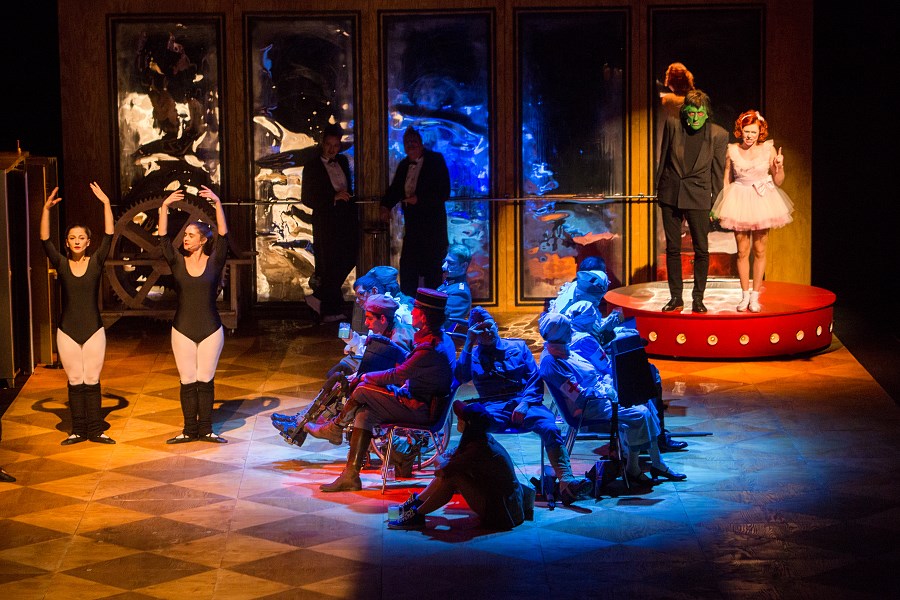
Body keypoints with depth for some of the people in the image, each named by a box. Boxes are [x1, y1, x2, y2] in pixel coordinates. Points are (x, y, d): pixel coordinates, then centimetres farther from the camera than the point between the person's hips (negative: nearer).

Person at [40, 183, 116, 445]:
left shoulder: (96, 262, -1)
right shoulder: (61, 264, 1)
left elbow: (109, 235, -10)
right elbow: (45, 240, -10)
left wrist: (106, 204, -17)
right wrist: (46, 210, -21)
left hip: (94, 330, -1)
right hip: (68, 331, 1)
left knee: (92, 381, 3)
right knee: (75, 382, 6)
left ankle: (96, 431, 8)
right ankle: (78, 431, 12)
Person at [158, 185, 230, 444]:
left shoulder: (214, 262, -2)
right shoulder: (177, 262, 1)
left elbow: (223, 236, -14)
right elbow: (163, 238, -9)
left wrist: (218, 205, -25)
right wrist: (164, 208, -19)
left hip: (211, 330, -1)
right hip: (183, 330, 1)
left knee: (206, 381, 4)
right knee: (187, 382, 4)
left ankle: (205, 429, 10)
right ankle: (189, 430, 10)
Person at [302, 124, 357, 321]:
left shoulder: (343, 162, 11)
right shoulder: (312, 167, -7)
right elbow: (307, 198, -10)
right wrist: (334, 197, -16)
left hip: (347, 218, 6)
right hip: (326, 221, -6)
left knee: (349, 258, 2)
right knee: (330, 262, -2)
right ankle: (332, 310, 8)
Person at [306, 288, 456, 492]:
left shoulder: (429, 349, -25)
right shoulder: (442, 339, 8)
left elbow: (396, 376, -16)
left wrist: (366, 377, -1)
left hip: (420, 410, -10)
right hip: (428, 405, 10)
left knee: (363, 390, -5)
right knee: (364, 412, 6)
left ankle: (335, 428, 21)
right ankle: (350, 475, 5)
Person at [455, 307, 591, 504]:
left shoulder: (518, 347, 22)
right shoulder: (473, 354, 22)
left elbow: (535, 379, 12)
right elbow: (461, 377, 0)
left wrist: (525, 403, -7)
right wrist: (469, 345, 0)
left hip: (524, 404, 1)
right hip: (494, 408, -1)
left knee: (549, 426, -33)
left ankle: (566, 481, -46)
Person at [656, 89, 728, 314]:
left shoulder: (718, 135, -8)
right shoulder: (672, 125, -4)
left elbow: (718, 172, 0)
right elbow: (664, 158, 7)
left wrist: (715, 204, 1)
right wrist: (659, 188, 9)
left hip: (698, 197, -2)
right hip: (671, 194, 2)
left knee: (701, 250, 1)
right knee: (672, 248, 7)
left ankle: (698, 299, 13)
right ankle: (675, 297, 15)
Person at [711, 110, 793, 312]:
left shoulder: (768, 149, -4)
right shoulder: (732, 151, -2)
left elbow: (778, 182, 1)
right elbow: (727, 180, 9)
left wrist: (780, 166, -17)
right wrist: (726, 202, 2)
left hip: (762, 200, 0)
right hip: (739, 201, 0)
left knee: (760, 251, 4)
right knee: (742, 251, 2)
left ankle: (755, 296, 12)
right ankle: (745, 295, 13)